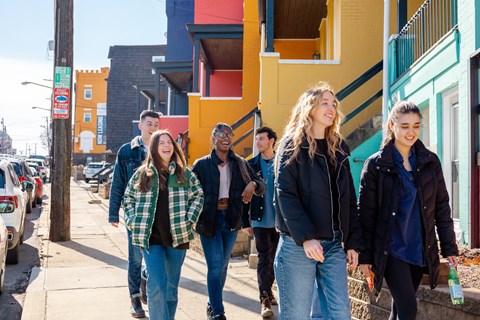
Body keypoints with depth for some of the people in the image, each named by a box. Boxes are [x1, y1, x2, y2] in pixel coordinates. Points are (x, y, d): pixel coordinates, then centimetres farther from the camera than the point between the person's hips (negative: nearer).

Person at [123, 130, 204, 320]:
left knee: (172, 286, 10)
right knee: (157, 286, -11)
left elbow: (198, 195, 8)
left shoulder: (184, 173, 7)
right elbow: (128, 199, 13)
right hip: (151, 237, -1)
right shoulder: (142, 174, 7)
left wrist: (189, 220, -3)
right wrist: (133, 223, 0)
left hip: (177, 237, 1)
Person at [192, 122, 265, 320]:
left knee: (223, 266, 14)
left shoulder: (239, 163, 6)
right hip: (209, 220, -4)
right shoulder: (202, 164, -3)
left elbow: (262, 187, 7)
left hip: (231, 220, 4)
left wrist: (253, 184, -15)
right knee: (216, 266, -7)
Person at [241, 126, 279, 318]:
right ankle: (265, 300, -1)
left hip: (280, 221, 1)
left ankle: (268, 290, 30)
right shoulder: (251, 165, 1)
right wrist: (245, 222, -1)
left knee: (275, 258, 12)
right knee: (264, 258, -4)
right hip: (260, 221, -1)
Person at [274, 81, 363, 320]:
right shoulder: (292, 145, -1)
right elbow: (285, 195, -12)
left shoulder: (338, 148, 15)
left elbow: (348, 199, 14)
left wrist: (353, 242, 7)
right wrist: (305, 237, -22)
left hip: (334, 245, 5)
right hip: (297, 245, -5)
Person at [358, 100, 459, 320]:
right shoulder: (376, 164, -5)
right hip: (391, 250, -4)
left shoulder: (430, 162, 6)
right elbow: (366, 213, -3)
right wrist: (365, 256, -4)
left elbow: (442, 207, 10)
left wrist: (449, 248, 7)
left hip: (420, 250, 4)